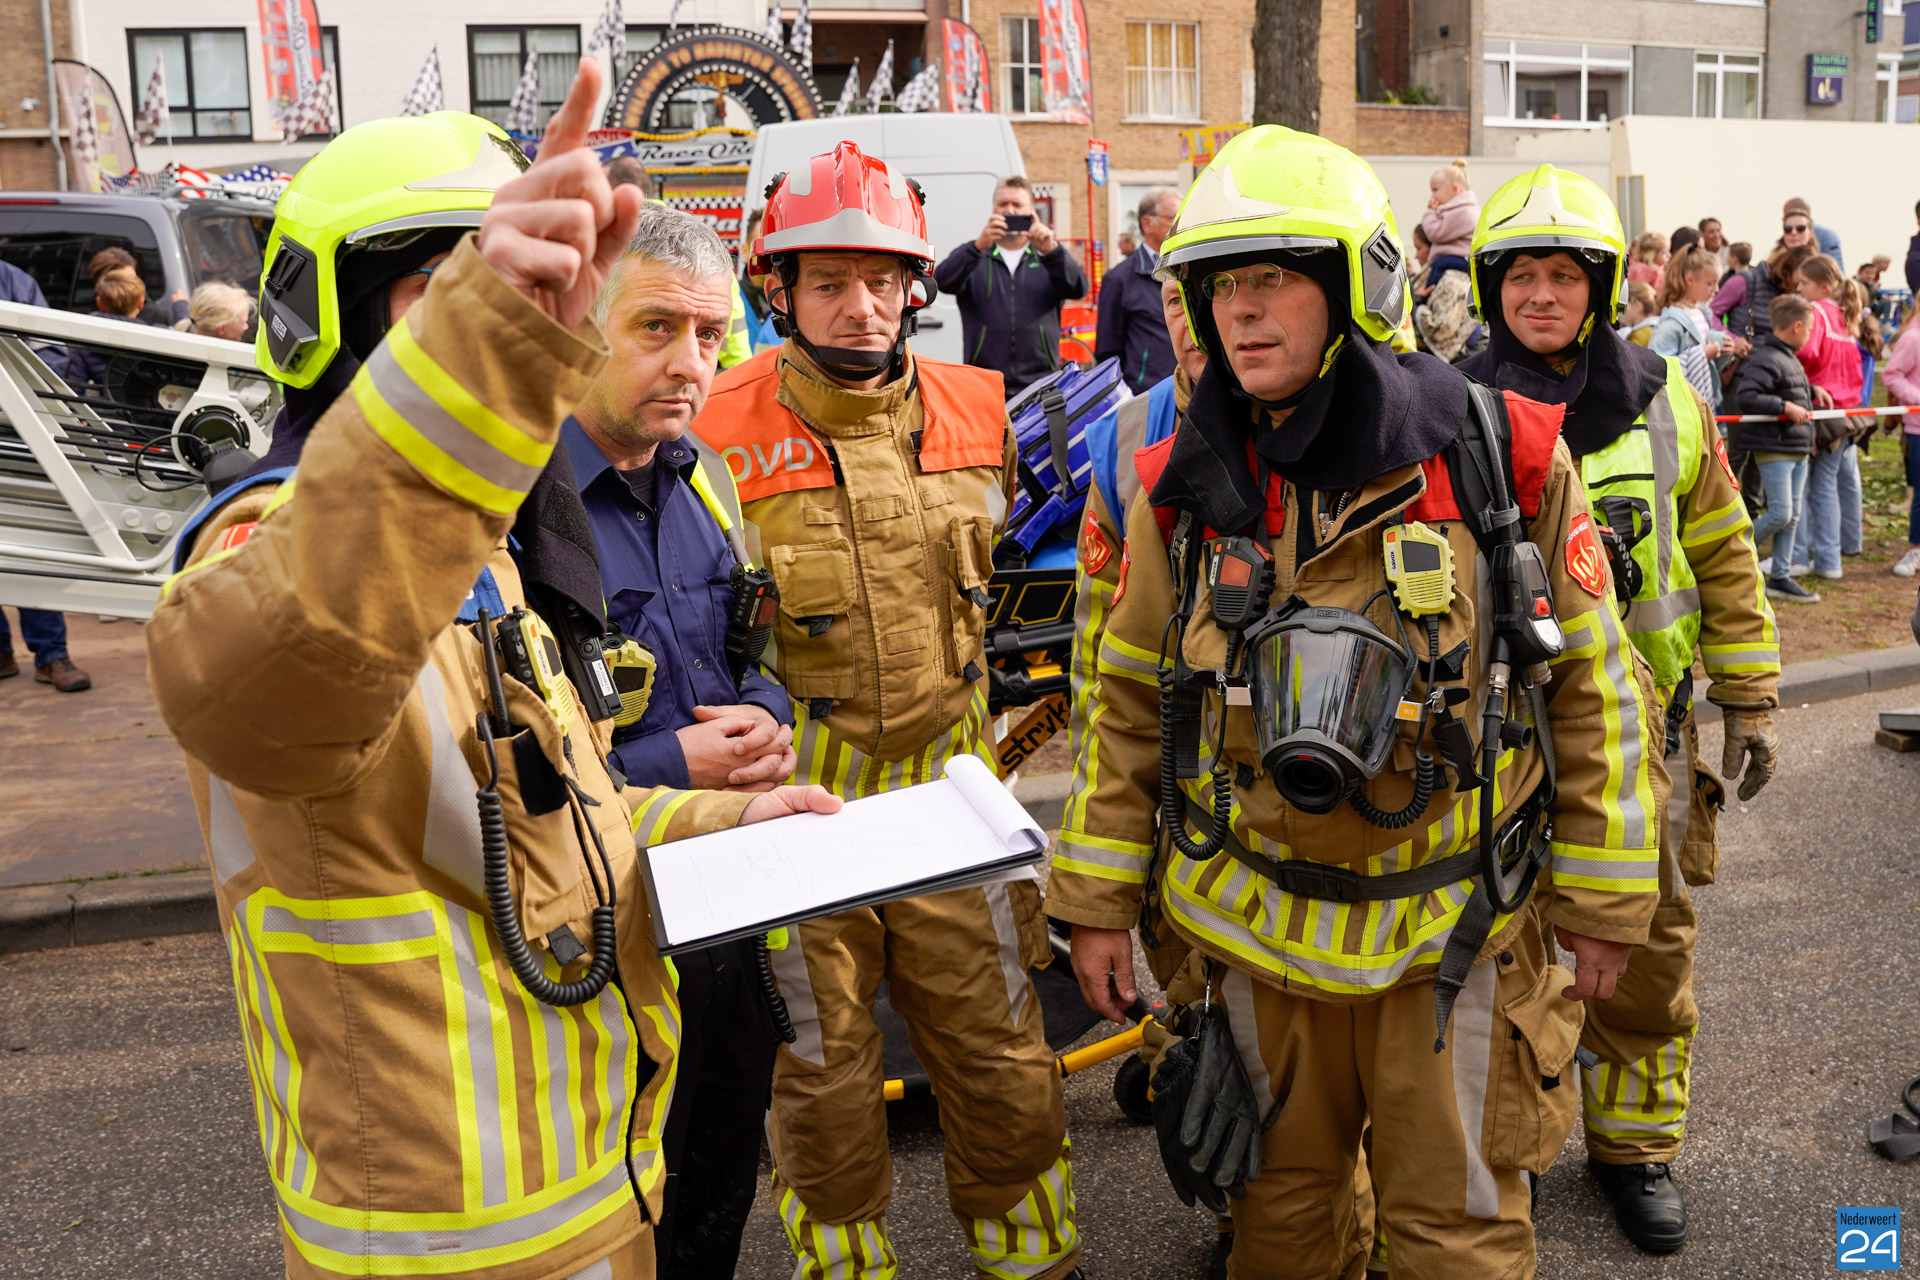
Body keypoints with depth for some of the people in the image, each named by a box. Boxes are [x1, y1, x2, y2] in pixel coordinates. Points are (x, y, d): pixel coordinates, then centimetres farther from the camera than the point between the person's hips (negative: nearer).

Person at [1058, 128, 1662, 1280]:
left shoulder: (1501, 460, -11)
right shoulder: (1184, 491, -3)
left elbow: (1592, 683, -3)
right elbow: (1128, 703, 4)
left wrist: (1604, 896, 1)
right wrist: (1099, 900, 4)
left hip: (1453, 933, -2)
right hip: (1256, 928, 2)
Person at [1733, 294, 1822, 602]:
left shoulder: (1790, 357, 16)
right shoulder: (1766, 359, -16)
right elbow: (1745, 397, -27)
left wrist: (1811, 390, 19)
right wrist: (1786, 407, -24)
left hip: (1797, 448, 10)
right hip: (1773, 448, -10)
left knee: (1793, 515, 9)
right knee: (1780, 513, -13)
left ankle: (1780, 577, 15)